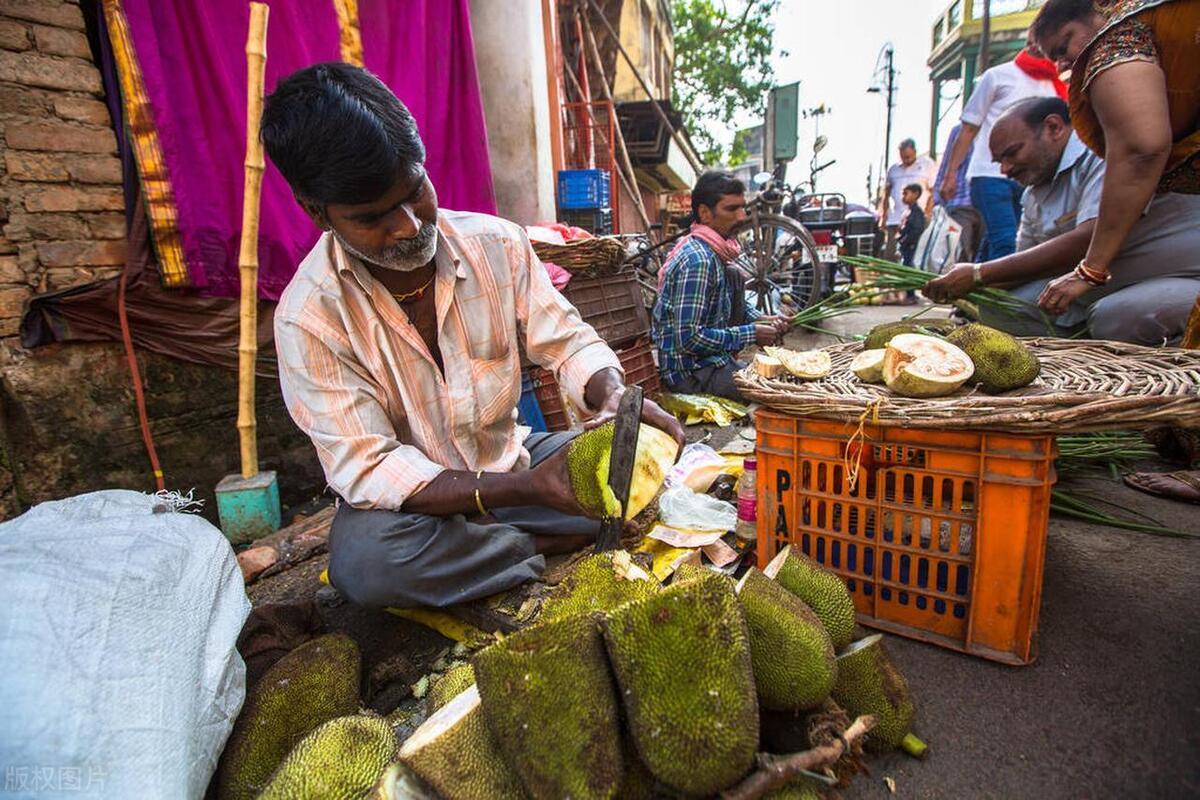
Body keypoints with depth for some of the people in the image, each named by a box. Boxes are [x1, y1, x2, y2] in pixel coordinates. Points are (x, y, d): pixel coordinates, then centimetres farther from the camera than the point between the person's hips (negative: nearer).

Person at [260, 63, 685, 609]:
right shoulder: (308, 317, -18)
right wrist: (526, 487, -34)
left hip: (509, 460, 3)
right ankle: (551, 547, -11)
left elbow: (568, 342, -3)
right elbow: (369, 470, -21)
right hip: (411, 501, -2)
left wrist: (613, 395, -28)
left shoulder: (497, 243, -9)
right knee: (365, 560, -35)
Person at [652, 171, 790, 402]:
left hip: (712, 359, 10)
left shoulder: (717, 252, 8)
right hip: (690, 373, -10)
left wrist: (762, 320, 5)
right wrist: (751, 334, -18)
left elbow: (734, 305, 24)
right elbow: (689, 338, -28)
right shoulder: (697, 261, -22)